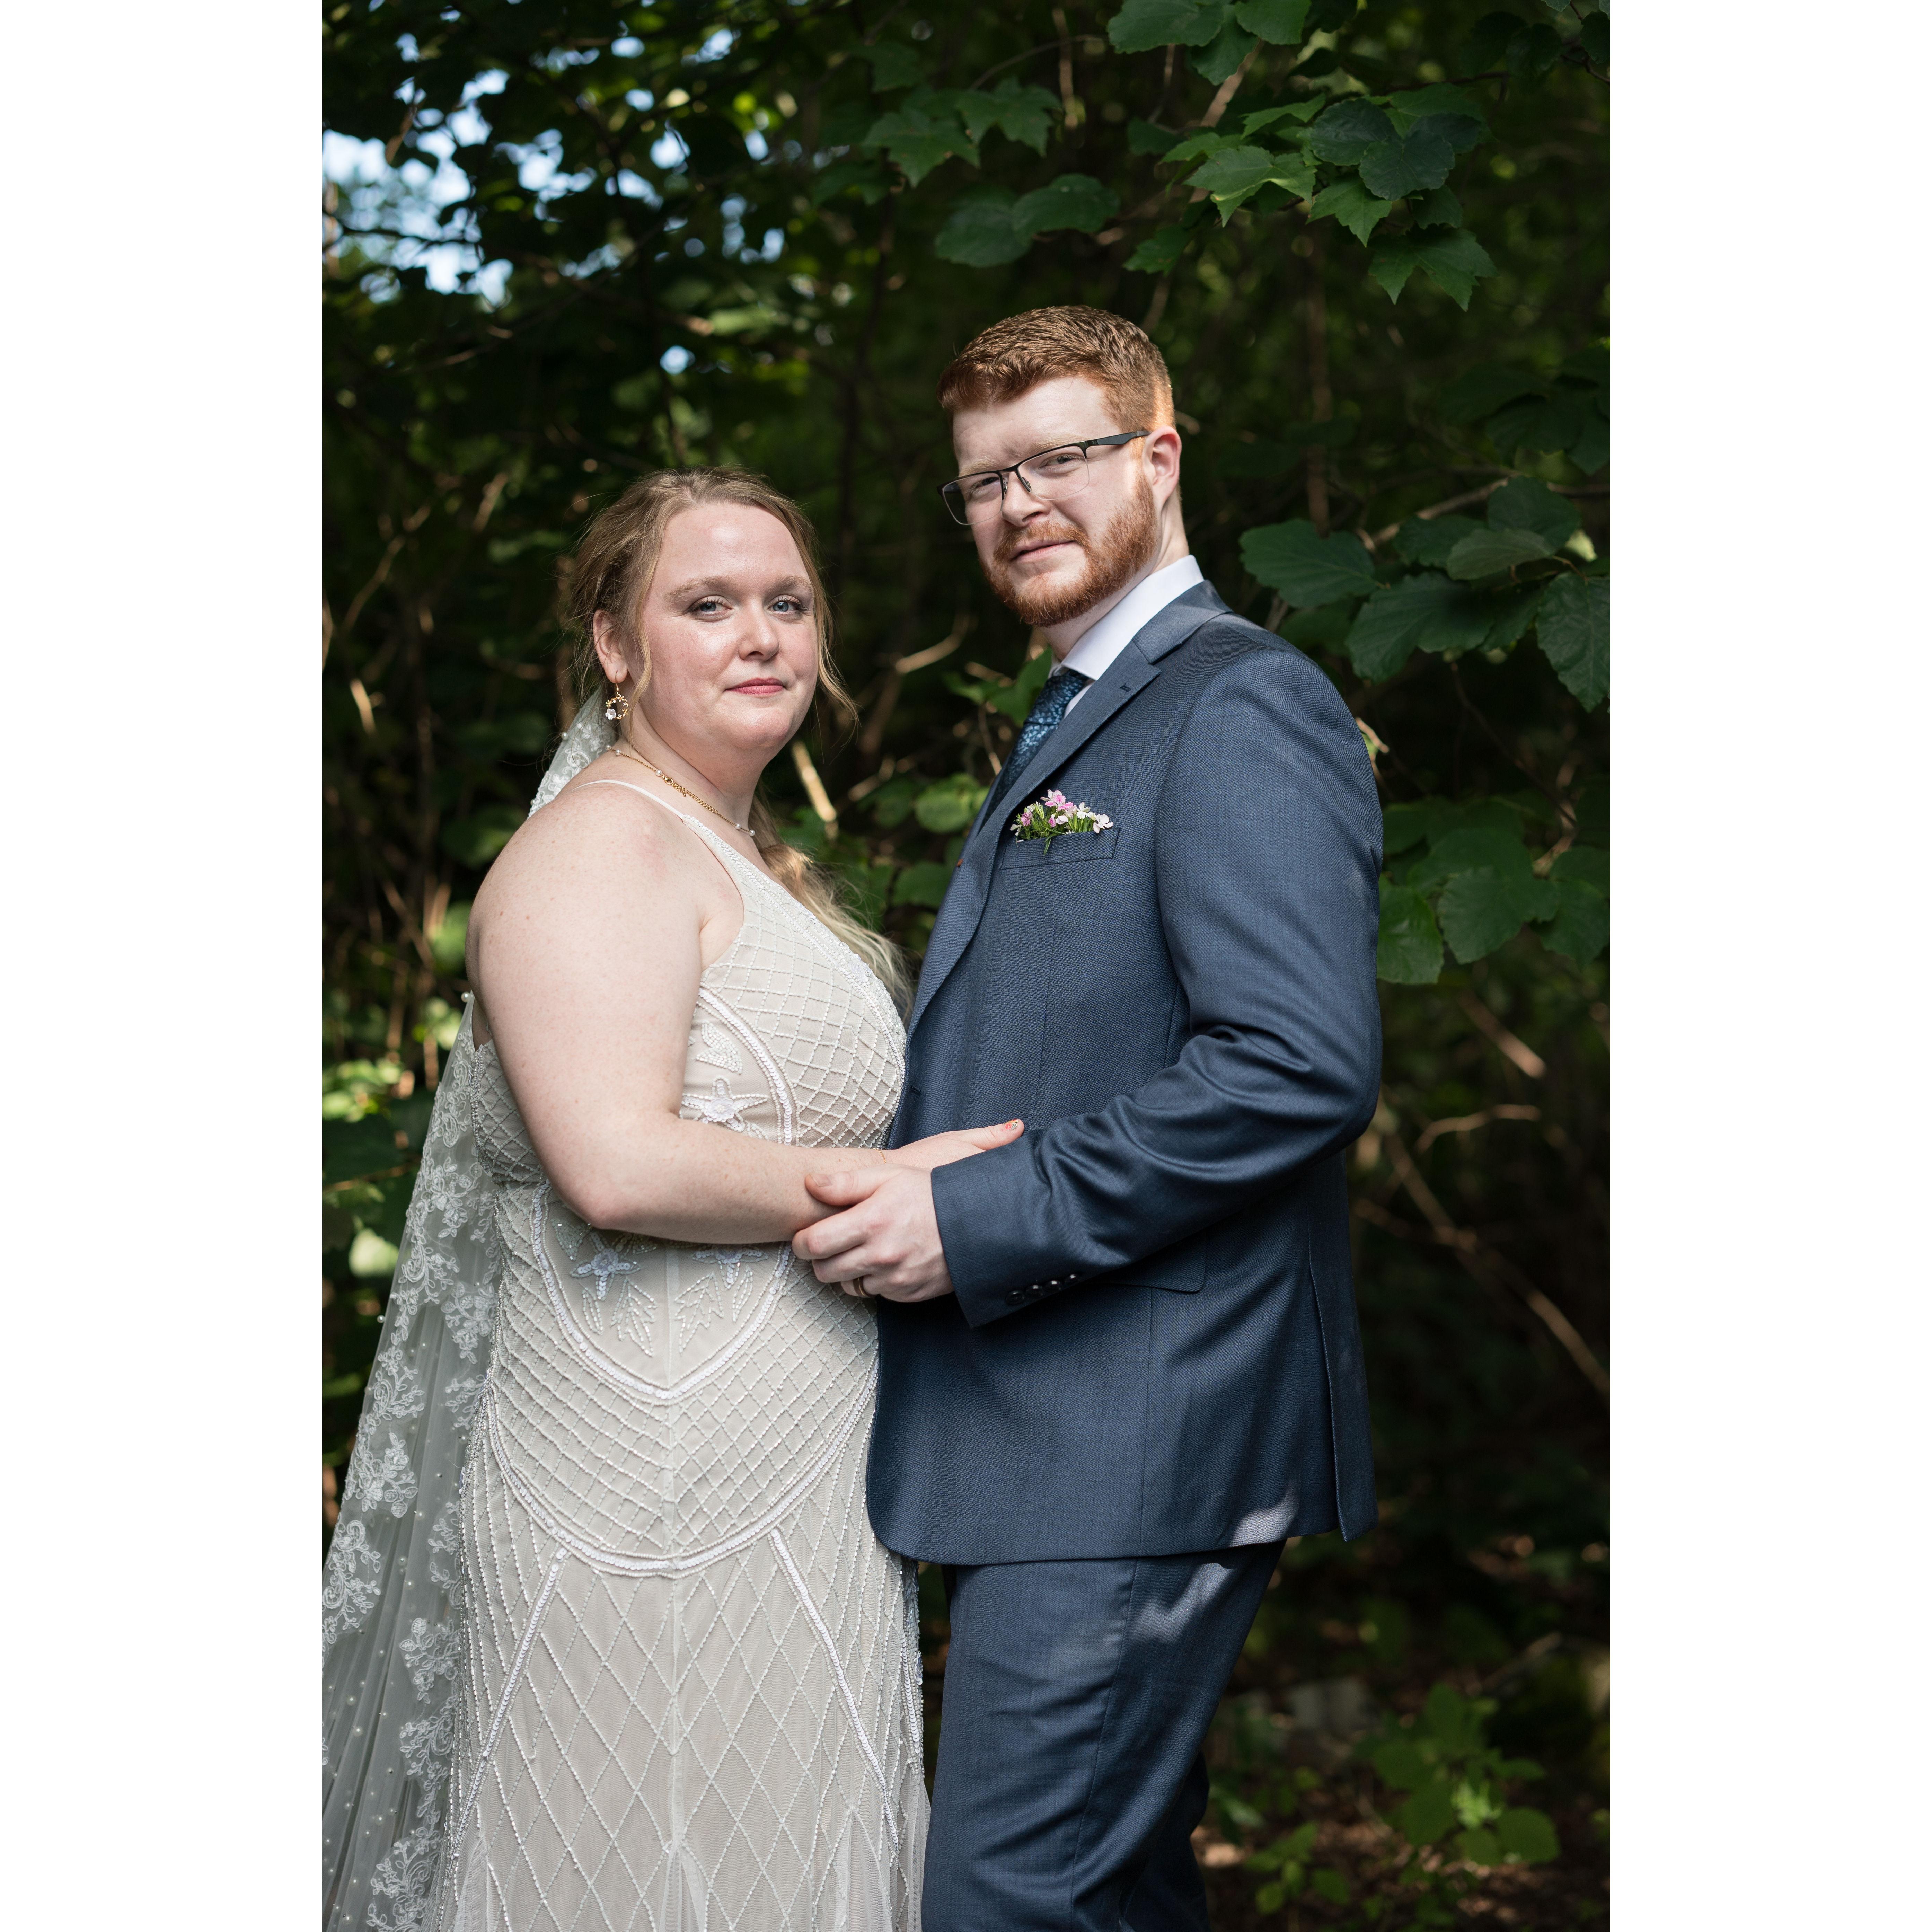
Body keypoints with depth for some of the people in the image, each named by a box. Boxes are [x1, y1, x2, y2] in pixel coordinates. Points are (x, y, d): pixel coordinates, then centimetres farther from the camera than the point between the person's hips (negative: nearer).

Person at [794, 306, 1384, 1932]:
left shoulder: (1243, 708, -11)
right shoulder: (1072, 727, 21)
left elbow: (1303, 1064, -23)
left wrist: (979, 1219, -21)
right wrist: (902, 1195, 10)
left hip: (1141, 1445, -10)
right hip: (1053, 1435, 10)